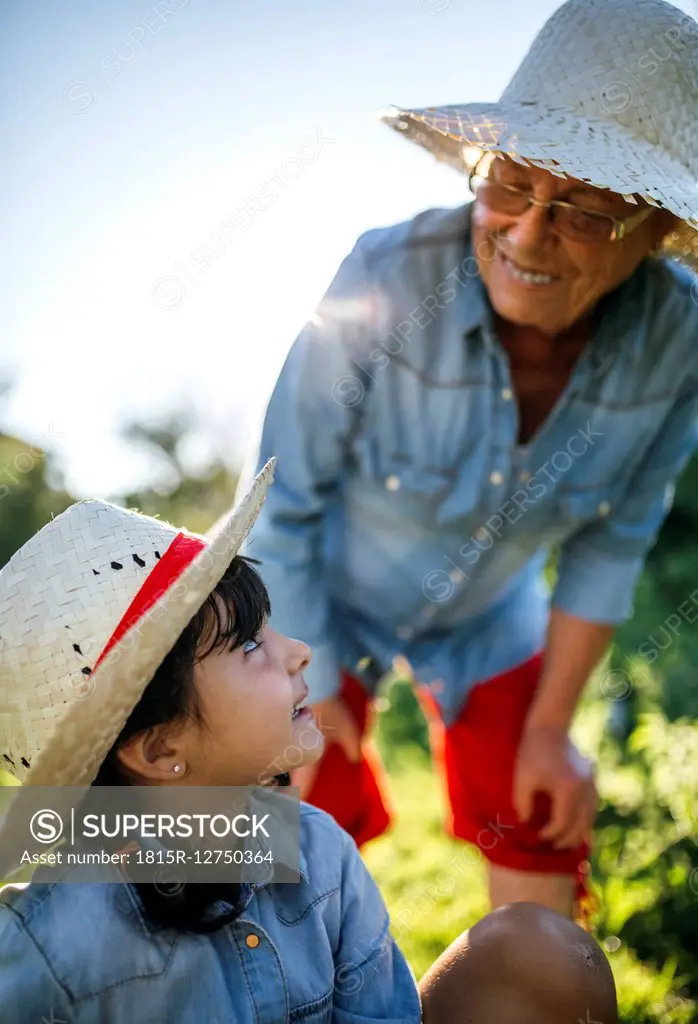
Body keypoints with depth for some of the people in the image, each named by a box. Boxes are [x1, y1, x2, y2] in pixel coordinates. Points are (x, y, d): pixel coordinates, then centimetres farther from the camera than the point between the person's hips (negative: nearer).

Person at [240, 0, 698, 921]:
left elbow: (612, 541, -9)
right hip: (326, 596, -2)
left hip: (489, 614, 3)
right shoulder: (385, 284, -35)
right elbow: (283, 504, -21)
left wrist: (551, 726, -2)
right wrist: (309, 691, -9)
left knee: (544, 842, 11)